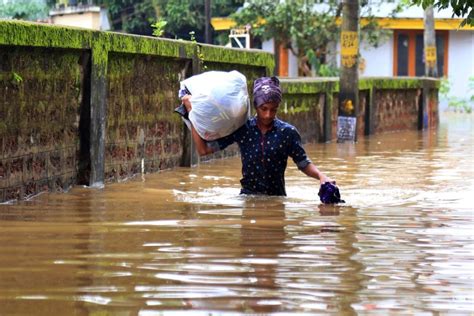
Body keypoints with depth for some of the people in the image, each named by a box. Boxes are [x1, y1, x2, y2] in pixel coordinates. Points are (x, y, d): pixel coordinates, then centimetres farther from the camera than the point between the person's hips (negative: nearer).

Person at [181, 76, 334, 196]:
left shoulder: (287, 132, 1)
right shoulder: (242, 129, 2)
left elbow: (304, 164, 8)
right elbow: (203, 149, 4)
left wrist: (320, 176, -14)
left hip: (277, 196, 0)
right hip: (248, 196, 0)